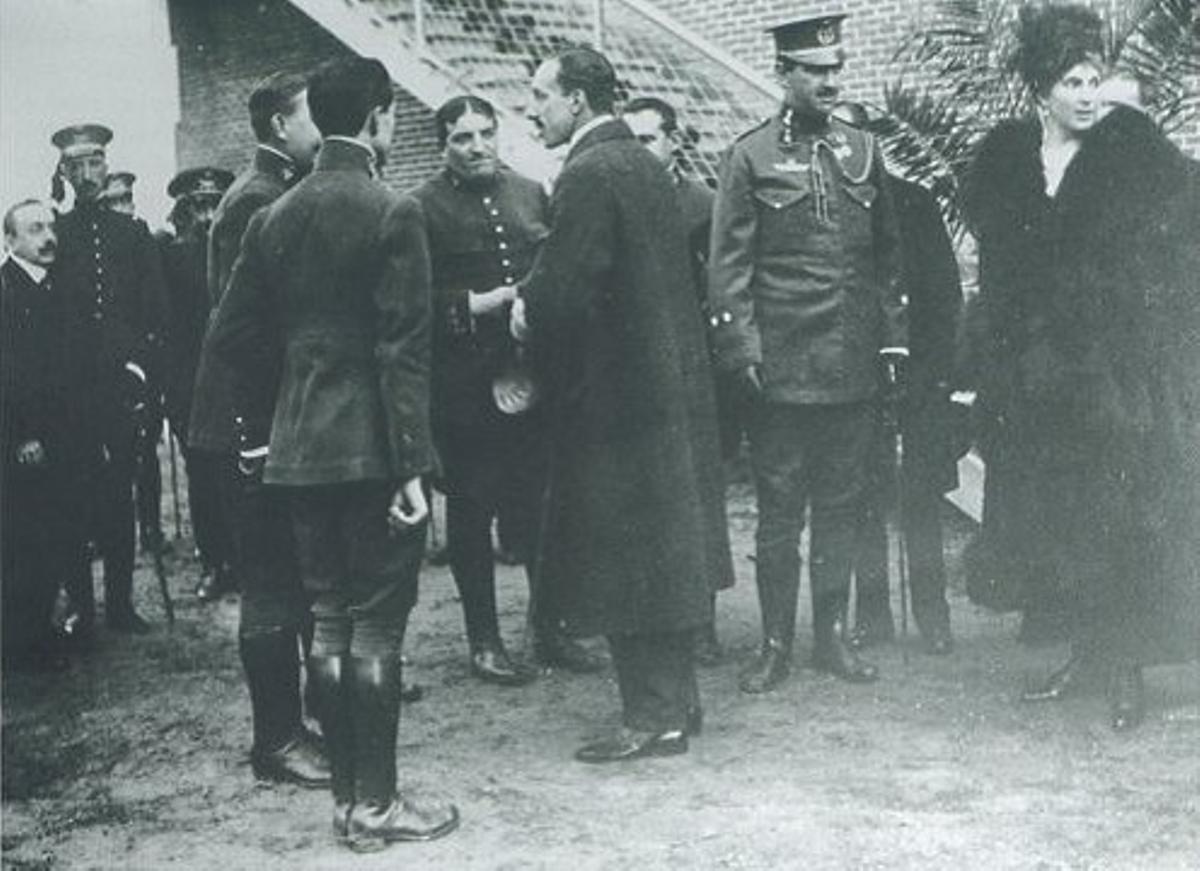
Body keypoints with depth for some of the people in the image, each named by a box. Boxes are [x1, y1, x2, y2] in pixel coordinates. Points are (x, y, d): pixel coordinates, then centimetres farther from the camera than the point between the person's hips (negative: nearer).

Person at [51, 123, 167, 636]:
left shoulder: (133, 232, 12)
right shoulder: (52, 234, 6)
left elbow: (154, 310, 9)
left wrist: (141, 366, -1)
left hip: (123, 382, 2)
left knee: (120, 493, 4)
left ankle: (121, 603, 10)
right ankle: (79, 607, 6)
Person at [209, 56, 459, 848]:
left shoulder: (274, 218, 8)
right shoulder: (392, 214, -11)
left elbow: (234, 332, 8)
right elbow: (404, 349, -15)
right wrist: (412, 466, -15)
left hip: (300, 448, 6)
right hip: (374, 448, -6)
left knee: (329, 621, 12)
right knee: (377, 625, 0)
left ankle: (347, 794, 19)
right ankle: (376, 804, 7)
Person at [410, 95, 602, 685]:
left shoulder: (531, 194, 12)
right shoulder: (424, 208, -3)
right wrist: (474, 304, -18)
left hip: (533, 376, 4)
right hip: (463, 387, -4)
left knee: (543, 504, 9)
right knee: (471, 513, 5)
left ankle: (548, 626, 24)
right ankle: (484, 640, 16)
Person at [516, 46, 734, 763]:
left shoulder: (589, 174, -17)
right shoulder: (646, 165, 13)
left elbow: (569, 288, -22)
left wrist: (525, 310, -2)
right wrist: (536, 303, 12)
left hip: (616, 393, -10)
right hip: (670, 379, 10)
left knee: (627, 562, -1)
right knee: (667, 552, 16)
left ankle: (655, 718, 6)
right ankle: (677, 701, 26)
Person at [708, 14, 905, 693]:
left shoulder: (862, 149, 11)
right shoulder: (752, 157, 0)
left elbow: (888, 251, 14)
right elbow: (729, 263, -2)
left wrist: (893, 334, 7)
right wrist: (741, 349, -9)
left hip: (855, 366, 4)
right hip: (783, 367, -4)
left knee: (843, 506, 9)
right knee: (779, 510, 2)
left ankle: (833, 636, 20)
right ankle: (776, 646, 12)